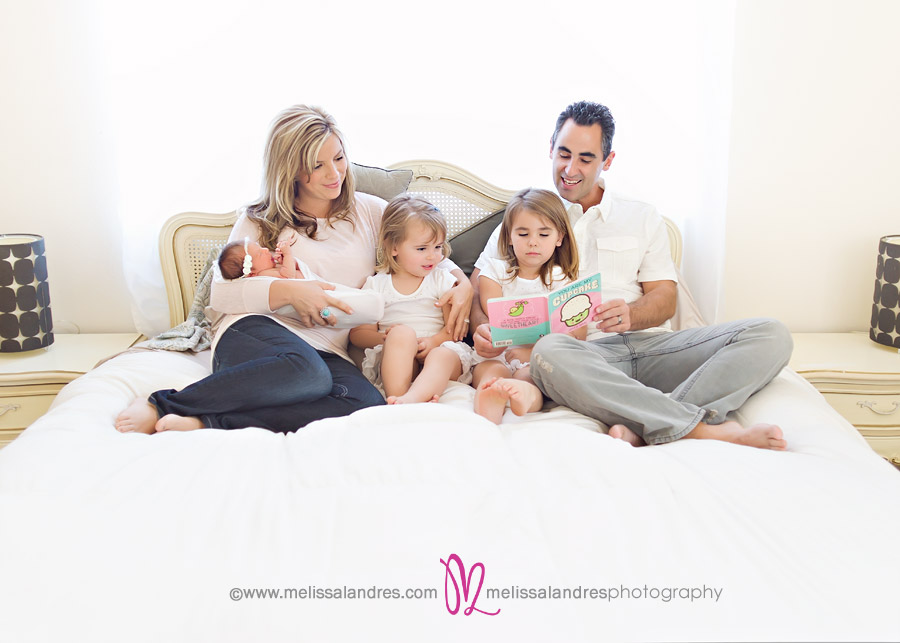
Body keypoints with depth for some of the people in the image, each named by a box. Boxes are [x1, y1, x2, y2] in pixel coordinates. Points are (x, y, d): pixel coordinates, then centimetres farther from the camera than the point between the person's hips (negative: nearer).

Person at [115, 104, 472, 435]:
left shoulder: (369, 211, 17)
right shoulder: (259, 221, 12)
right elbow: (221, 294, 3)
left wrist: (463, 285, -1)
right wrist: (287, 291, -13)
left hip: (327, 350, 3)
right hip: (255, 332, -2)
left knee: (368, 404, -34)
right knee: (306, 372, -40)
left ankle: (207, 421, -31)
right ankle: (161, 405, -27)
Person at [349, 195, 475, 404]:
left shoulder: (442, 279, 15)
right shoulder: (376, 285, 12)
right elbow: (358, 334, 8)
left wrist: (434, 341, -17)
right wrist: (385, 338, -13)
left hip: (438, 350, 1)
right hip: (393, 361, 0)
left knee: (443, 356, -35)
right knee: (403, 332, -33)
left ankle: (409, 400, -62)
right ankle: (395, 398, -49)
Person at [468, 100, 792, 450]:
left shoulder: (642, 217, 21)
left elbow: (665, 298, 12)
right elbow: (479, 286, 10)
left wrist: (630, 315, -13)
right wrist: (482, 328, -14)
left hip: (651, 344, 3)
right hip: (582, 354, -2)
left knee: (770, 335, -18)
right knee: (549, 352, -40)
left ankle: (641, 428, -37)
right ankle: (707, 428, -36)